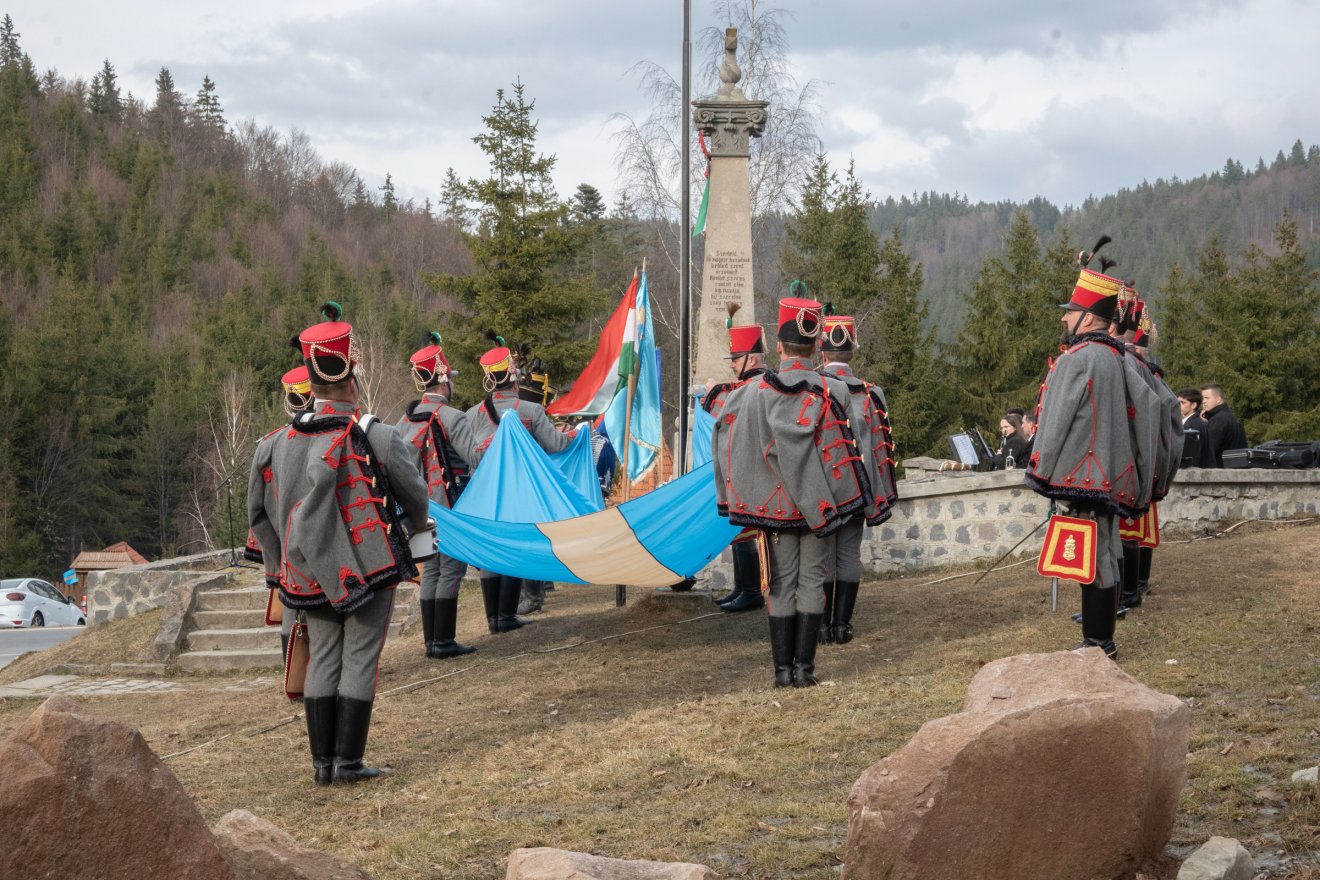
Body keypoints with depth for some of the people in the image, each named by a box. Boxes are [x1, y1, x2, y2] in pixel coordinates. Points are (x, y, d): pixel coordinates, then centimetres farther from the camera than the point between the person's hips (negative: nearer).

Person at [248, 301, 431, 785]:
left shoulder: (284, 442, 1)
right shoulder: (378, 437, -11)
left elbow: (261, 512, 8)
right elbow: (415, 496, 3)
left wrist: (290, 557, 20)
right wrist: (414, 525, 26)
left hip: (314, 575, 4)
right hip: (370, 568, -4)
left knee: (323, 660, 11)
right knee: (360, 660, 1)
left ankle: (322, 761, 13)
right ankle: (348, 761, 0)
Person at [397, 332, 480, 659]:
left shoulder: (407, 419, 7)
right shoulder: (451, 417, -15)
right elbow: (475, 456, -17)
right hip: (451, 505, -7)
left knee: (431, 570, 12)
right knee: (452, 570, -4)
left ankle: (431, 641, 14)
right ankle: (444, 641, -6)